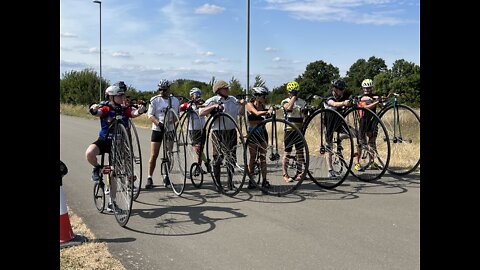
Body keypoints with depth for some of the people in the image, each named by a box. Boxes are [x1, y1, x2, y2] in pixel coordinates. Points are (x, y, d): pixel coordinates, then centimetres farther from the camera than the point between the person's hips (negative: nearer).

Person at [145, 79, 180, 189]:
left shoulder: (175, 101, 5)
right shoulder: (155, 100, -2)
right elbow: (150, 115, -6)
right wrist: (159, 123, -22)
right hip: (157, 129, -2)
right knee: (154, 156, -4)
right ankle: (149, 178, 5)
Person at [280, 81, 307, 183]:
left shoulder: (302, 102, 13)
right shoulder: (285, 101, 0)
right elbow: (289, 108, -24)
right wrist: (293, 97, -14)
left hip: (299, 129, 4)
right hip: (289, 129, -4)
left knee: (300, 151, 6)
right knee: (287, 152, -4)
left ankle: (299, 172, 16)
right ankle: (285, 174, 1)